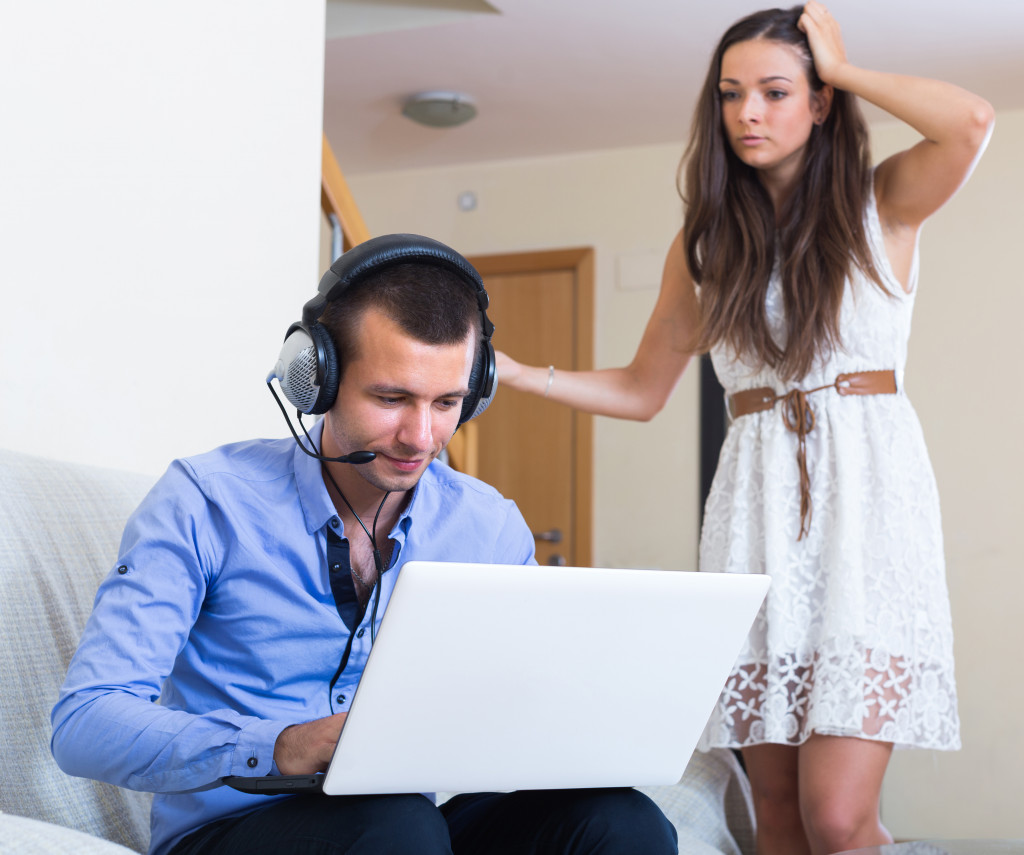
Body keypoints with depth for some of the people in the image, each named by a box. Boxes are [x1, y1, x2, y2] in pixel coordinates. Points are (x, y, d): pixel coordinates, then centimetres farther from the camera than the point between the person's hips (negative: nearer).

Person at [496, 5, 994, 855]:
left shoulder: (882, 203, 6)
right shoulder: (707, 241, 14)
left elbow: (972, 122, -15)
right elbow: (642, 390, 19)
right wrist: (513, 371, 8)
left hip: (868, 495, -3)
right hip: (757, 503, 3)